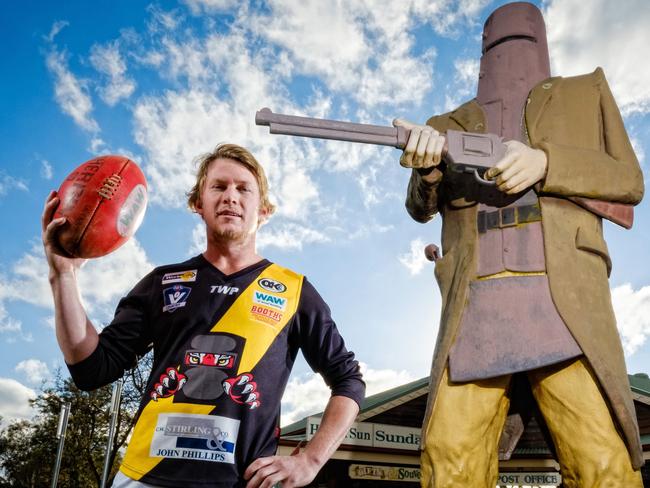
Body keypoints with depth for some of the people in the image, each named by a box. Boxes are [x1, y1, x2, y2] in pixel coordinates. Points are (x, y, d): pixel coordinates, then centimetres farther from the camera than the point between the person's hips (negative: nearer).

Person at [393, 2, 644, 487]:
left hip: (564, 298, 0)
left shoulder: (586, 92, 23)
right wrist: (427, 167, -14)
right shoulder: (450, 126, 23)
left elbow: (629, 182, 13)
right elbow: (421, 207, 10)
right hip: (475, 304, 1)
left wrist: (545, 163, -5)